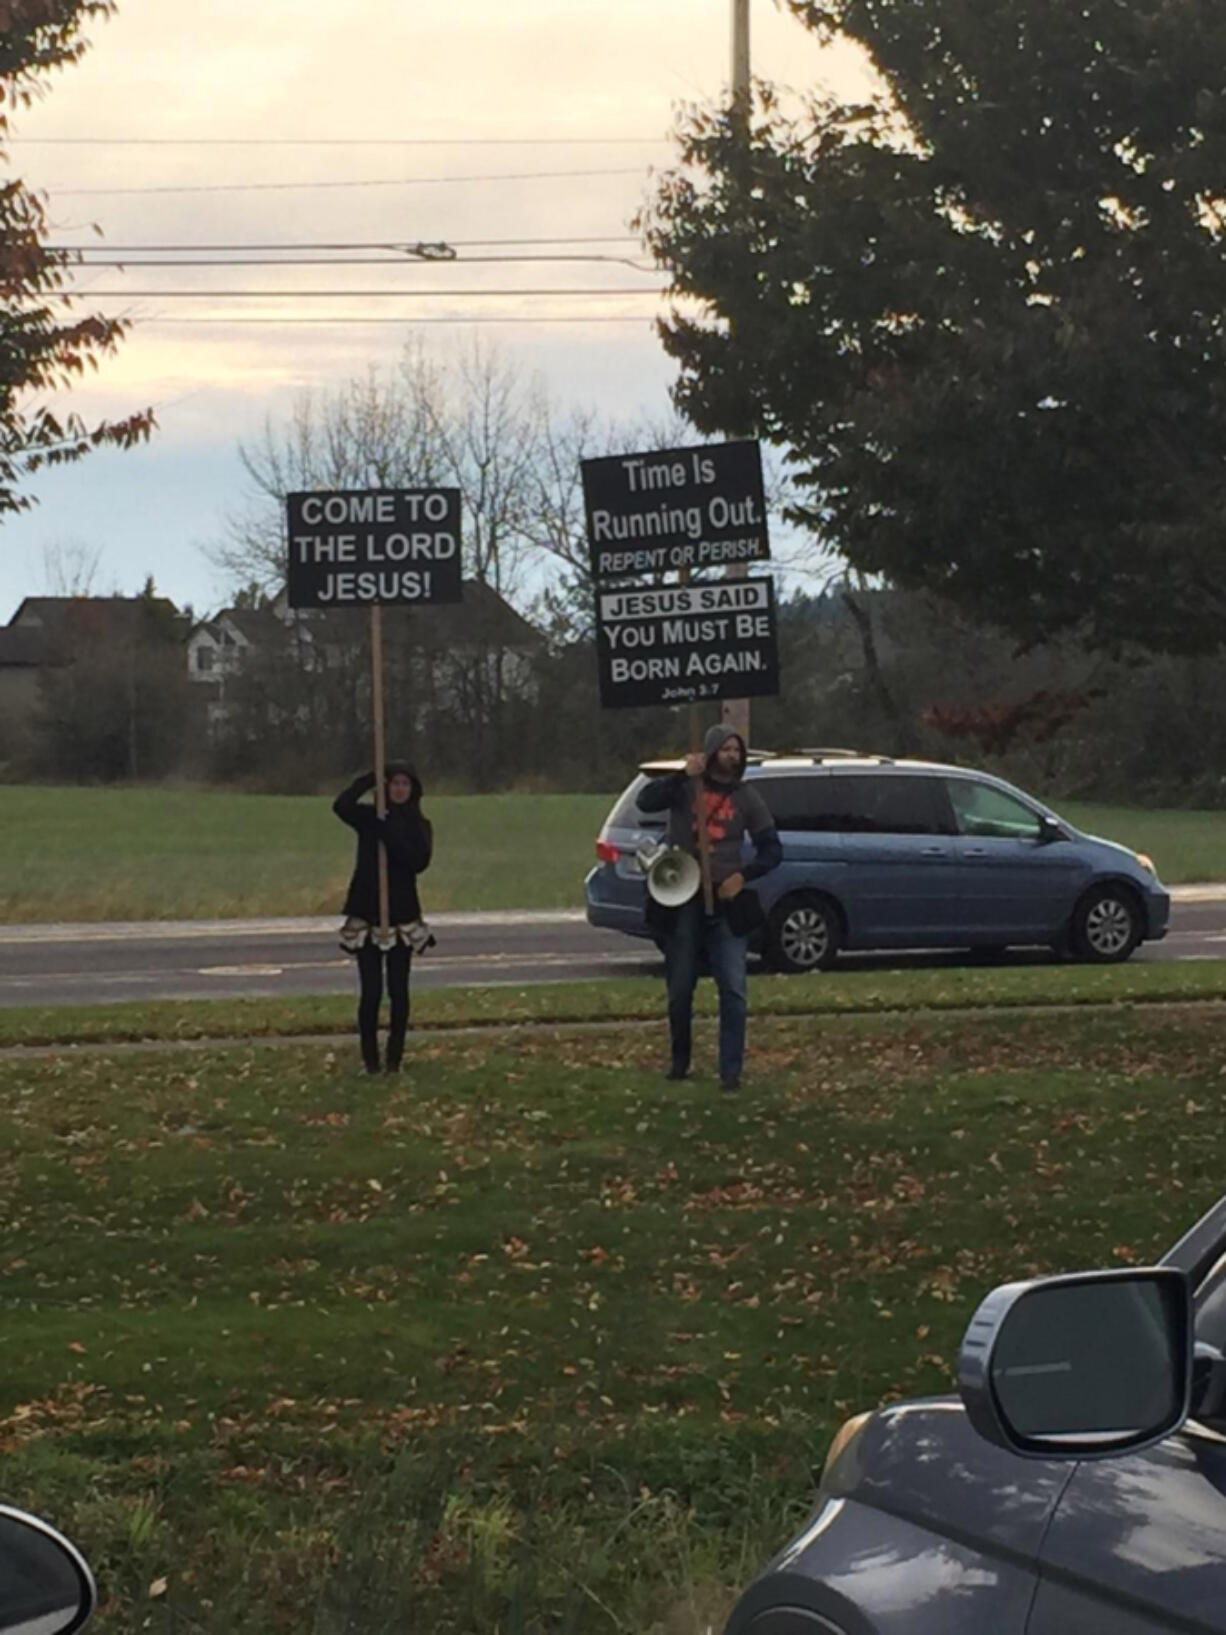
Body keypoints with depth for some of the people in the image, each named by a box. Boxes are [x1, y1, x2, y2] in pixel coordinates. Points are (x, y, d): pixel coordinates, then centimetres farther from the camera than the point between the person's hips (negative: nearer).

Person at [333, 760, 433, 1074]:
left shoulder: (418, 826, 5)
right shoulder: (370, 818, 2)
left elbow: (419, 862, -13)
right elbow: (341, 805, -19)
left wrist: (390, 835, -19)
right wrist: (370, 779, -17)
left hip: (403, 915, 1)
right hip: (367, 913, -1)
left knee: (398, 991, 4)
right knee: (371, 991, -3)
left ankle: (395, 1058, 13)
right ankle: (370, 1060, 5)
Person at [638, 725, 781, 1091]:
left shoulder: (746, 797, 5)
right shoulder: (685, 786, 1)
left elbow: (772, 851, 7)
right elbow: (646, 801, -17)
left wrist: (744, 875, -9)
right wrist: (682, 776, -26)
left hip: (725, 901, 1)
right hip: (683, 900, 0)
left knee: (734, 990, -8)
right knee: (680, 989, 8)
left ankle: (731, 1071, -5)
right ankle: (680, 1060, 27)